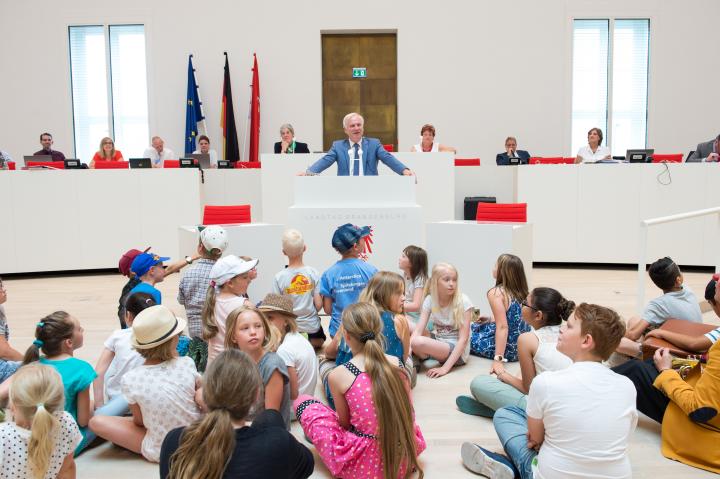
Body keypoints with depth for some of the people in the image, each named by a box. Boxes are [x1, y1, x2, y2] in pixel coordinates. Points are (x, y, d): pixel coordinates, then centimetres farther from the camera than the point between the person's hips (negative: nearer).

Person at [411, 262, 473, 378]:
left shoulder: (463, 301, -16)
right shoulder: (430, 299, -5)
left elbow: (463, 338, -19)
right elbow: (418, 330, -12)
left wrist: (445, 368, -27)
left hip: (457, 351, -5)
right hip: (437, 341, 5)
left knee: (418, 342, -29)